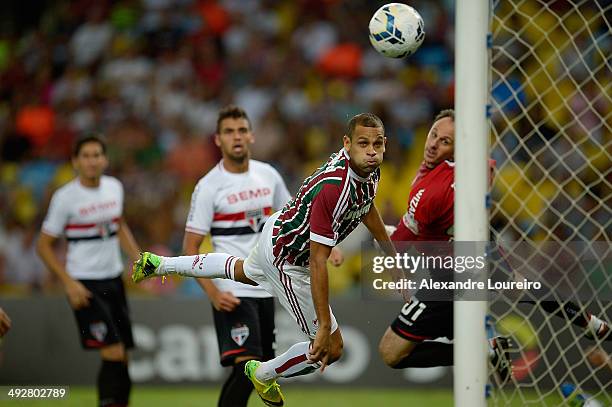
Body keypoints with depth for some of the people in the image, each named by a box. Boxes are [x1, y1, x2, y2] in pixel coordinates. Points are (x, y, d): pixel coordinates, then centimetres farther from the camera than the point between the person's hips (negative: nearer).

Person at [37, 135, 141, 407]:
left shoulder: (114, 187, 4)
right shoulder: (65, 197, -13)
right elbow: (44, 245, -7)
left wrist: (138, 258, 9)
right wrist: (69, 283, -15)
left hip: (113, 279, 6)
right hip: (85, 285, -6)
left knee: (123, 357, 8)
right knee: (113, 354, -15)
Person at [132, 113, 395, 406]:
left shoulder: (368, 168, -12)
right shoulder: (334, 189, -39)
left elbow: (368, 210, 12)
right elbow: (317, 262, -37)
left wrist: (394, 257, 21)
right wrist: (325, 327, -36)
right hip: (287, 259, -9)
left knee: (243, 271, 40)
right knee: (330, 349, -1)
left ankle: (157, 264, 52)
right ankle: (263, 375, 23)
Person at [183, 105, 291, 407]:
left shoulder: (268, 175, 6)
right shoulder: (209, 186, -10)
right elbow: (190, 248, -10)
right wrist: (213, 293, -21)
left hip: (264, 288, 6)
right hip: (232, 292, -6)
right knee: (247, 367, -19)